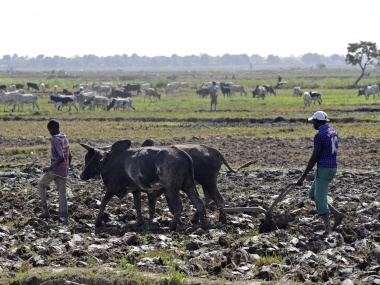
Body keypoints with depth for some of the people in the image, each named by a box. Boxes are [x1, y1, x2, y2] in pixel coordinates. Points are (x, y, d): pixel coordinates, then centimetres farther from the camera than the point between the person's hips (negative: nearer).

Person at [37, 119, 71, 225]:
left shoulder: (55, 140, -18)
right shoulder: (65, 139, 8)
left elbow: (61, 157, -28)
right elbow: (69, 156, 16)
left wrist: (50, 168, -28)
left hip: (55, 169, -7)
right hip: (64, 171, 7)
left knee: (41, 185, 15)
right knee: (62, 193, 7)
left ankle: (45, 211, 12)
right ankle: (65, 216, -2)